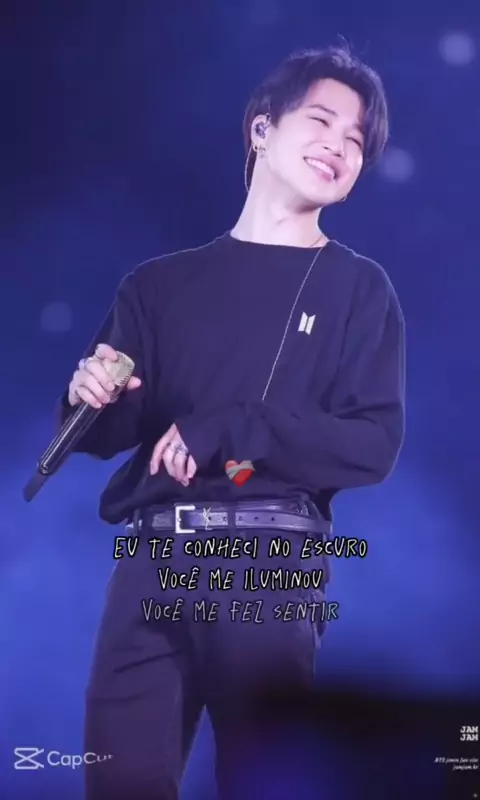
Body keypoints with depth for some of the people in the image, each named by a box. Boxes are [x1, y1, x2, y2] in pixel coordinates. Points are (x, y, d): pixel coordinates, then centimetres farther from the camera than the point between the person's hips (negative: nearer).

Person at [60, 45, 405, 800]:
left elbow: (373, 444, -3)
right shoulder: (161, 282, 14)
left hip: (271, 561, -2)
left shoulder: (359, 289, 8)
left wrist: (227, 430, -14)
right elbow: (108, 434, 11)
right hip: (156, 559, 2)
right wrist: (95, 399, -13)